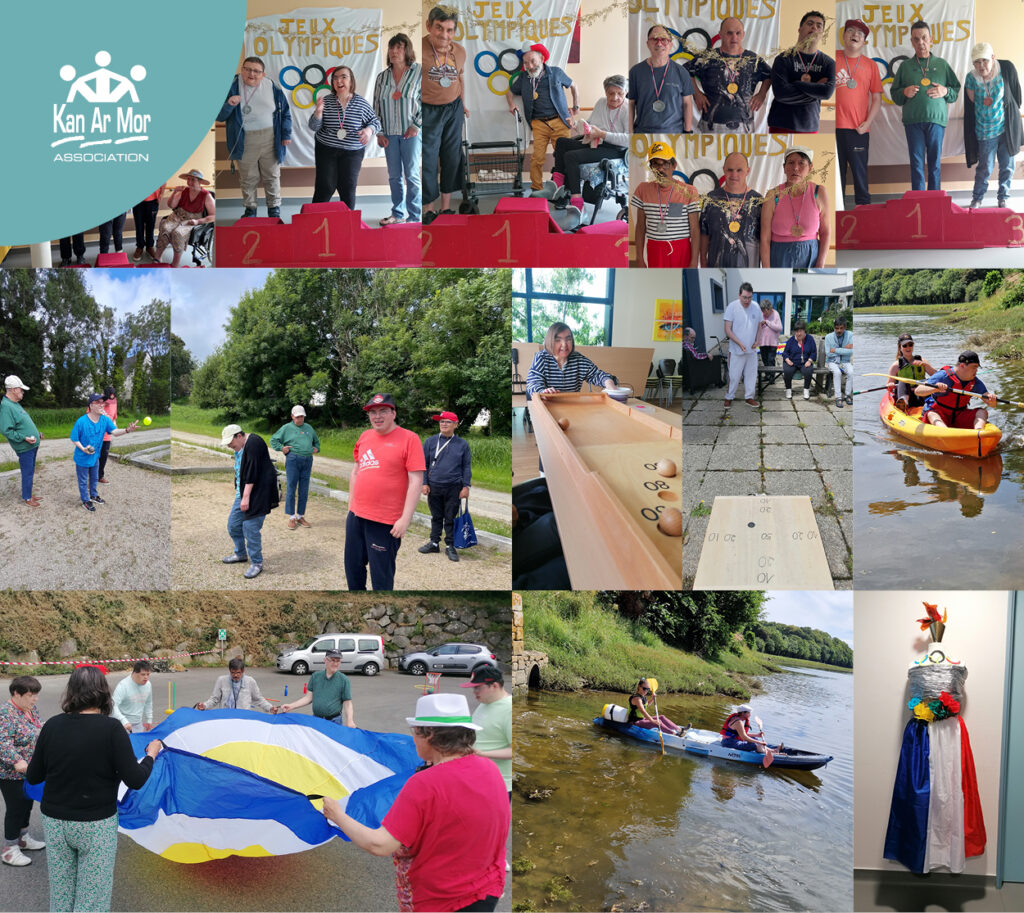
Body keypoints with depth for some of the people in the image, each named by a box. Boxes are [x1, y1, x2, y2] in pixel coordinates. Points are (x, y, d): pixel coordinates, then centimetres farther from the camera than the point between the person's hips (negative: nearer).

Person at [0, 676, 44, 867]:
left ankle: (22, 838, 37)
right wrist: (17, 761, -41)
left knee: (27, 805, 20)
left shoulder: (31, 710, 5)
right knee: (15, 808, 2)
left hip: (29, 771, 8)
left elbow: (41, 734, 17)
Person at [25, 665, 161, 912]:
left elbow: (33, 777, 3)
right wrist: (151, 754, 0)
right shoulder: (111, 728, -16)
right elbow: (135, 780, -17)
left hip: (54, 822, 4)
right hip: (96, 826, -3)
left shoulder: (52, 725, -6)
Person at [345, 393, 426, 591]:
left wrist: (406, 518, -18)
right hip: (356, 516, 7)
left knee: (381, 575, 2)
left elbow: (416, 481, -14)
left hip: (385, 522, -6)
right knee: (353, 567, 17)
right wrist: (351, 504, 17)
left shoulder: (409, 439, -9)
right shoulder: (365, 437, 10)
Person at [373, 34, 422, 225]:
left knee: (412, 174, -5)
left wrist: (416, 126, -10)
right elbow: (376, 106, 12)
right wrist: (379, 133, 5)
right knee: (394, 175, 8)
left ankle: (414, 217, 1)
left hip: (411, 132, -4)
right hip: (389, 134, 4)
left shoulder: (419, 72, -2)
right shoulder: (382, 76, 10)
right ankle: (398, 214, 17)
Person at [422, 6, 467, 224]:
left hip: (453, 109, 5)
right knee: (428, 159, -1)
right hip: (427, 110, -5)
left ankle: (446, 207, 22)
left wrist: (463, 105, 23)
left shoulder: (460, 51, 2)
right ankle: (429, 209, 13)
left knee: (452, 158, 10)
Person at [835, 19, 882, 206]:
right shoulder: (833, 59, 8)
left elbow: (877, 98, 11)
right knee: (835, 172, 2)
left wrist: (867, 123, -3)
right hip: (834, 127, 0)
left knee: (860, 173, 0)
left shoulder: (869, 64, 10)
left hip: (858, 129, 0)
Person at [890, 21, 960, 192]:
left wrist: (945, 91, -6)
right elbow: (894, 94, 13)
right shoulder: (905, 66, 12)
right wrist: (904, 93, -7)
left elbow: (957, 91, 14)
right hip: (913, 121, 0)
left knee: (935, 163, 2)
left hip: (936, 119, 0)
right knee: (917, 163, 0)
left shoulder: (942, 64, 12)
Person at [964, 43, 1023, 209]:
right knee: (984, 168, 2)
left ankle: (1003, 198, 25)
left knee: (1007, 167, 9)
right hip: (985, 131, -1)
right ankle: (977, 198, 20)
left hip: (1007, 128, 1)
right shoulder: (971, 78, -8)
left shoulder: (1007, 68, -9)